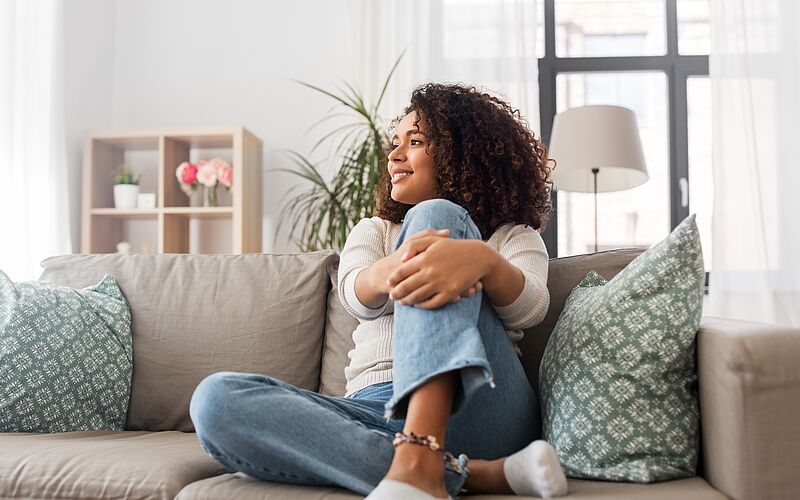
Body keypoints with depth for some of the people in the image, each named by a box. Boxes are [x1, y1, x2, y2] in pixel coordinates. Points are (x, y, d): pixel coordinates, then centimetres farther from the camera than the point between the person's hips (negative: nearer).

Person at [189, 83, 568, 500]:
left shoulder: (514, 236, 18)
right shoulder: (373, 231, 25)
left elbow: (529, 308, -6)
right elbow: (358, 298, 0)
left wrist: (482, 260, -31)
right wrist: (394, 269, -26)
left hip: (478, 408, -2)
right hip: (372, 412, 3)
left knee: (435, 216, -18)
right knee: (216, 399, -24)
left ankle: (420, 464, -36)